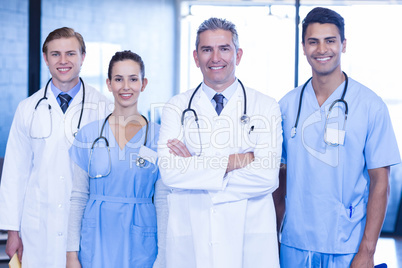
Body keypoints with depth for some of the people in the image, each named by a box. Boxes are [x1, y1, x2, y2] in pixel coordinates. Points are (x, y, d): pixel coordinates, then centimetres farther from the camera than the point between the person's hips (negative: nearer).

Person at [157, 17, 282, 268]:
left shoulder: (266, 107, 1)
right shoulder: (177, 107, 5)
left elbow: (266, 177, -12)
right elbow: (169, 172, -10)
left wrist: (194, 166, -11)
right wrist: (237, 160, -14)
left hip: (249, 238, -1)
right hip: (189, 236, 1)